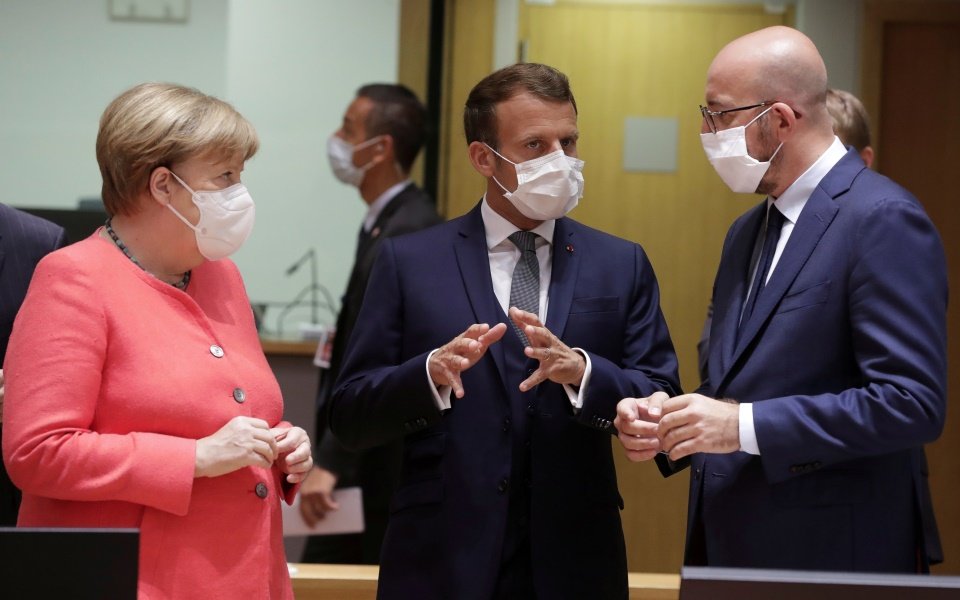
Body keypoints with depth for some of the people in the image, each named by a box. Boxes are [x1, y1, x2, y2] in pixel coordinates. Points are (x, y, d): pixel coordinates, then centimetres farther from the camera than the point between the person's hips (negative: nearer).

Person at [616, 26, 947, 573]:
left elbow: (912, 403, -19)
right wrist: (666, 420, 0)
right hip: (729, 549, 8)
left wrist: (744, 425, -21)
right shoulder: (748, 231, 15)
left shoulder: (884, 220, -13)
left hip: (830, 557, -8)